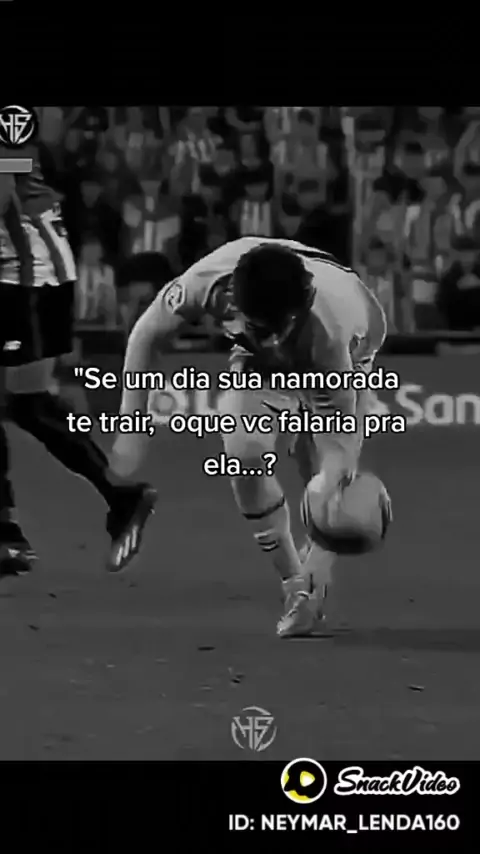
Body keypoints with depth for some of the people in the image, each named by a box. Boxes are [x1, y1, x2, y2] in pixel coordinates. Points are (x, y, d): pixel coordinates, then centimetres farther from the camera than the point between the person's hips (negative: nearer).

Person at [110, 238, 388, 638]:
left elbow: (335, 447, -40)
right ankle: (296, 586, -6)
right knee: (243, 451, -23)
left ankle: (311, 586, 13)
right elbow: (146, 335, -19)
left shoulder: (329, 331, -46)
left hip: (347, 348, -2)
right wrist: (132, 429, -21)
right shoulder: (210, 279, -40)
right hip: (261, 362, 2)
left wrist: (320, 551, -46)